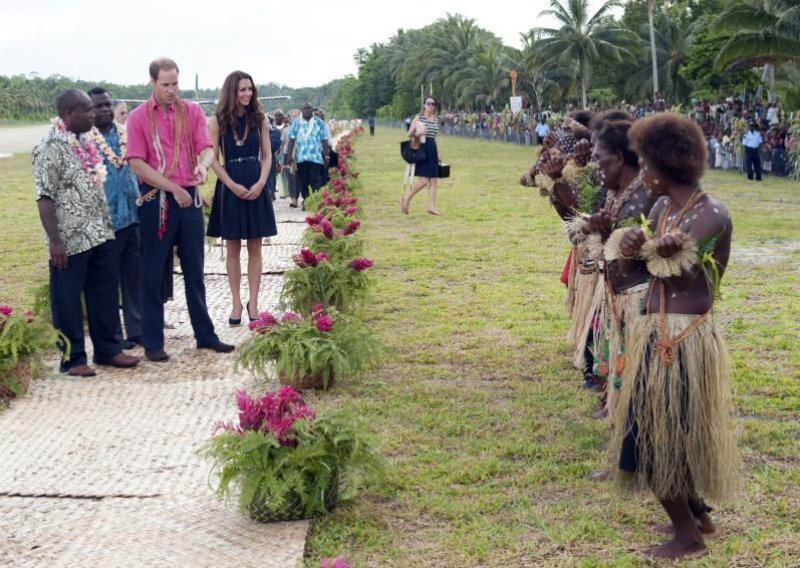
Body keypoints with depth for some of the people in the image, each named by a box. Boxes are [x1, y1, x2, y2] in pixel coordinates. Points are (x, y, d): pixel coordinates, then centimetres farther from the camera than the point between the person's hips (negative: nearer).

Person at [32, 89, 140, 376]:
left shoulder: (85, 141, 10)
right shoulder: (50, 148, -14)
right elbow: (44, 197, -17)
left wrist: (106, 225, 16)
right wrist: (55, 241, -19)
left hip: (100, 235, 8)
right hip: (70, 241, -8)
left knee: (105, 294, 14)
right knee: (68, 301, 4)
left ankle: (108, 349, 26)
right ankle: (72, 358, 13)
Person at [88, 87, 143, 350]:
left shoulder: (124, 132, 10)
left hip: (133, 214, 5)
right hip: (105, 219, -5)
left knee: (135, 275, 11)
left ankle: (137, 328, 21)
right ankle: (111, 334, 13)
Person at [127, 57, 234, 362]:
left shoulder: (192, 111, 6)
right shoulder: (138, 117, -3)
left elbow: (206, 147, -1)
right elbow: (137, 164, -9)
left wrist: (203, 165, -25)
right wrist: (174, 188, -15)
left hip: (190, 198, 3)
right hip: (156, 200, -3)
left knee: (195, 271, 12)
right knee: (153, 273, 3)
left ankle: (205, 334, 20)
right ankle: (153, 342, 10)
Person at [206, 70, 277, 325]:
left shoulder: (259, 119, 4)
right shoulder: (218, 121, -2)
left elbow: (267, 156, 5)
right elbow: (214, 159, -2)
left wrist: (261, 183, -10)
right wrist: (233, 186, -12)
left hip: (256, 186, 1)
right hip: (229, 187, -1)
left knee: (255, 248, 3)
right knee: (233, 248, 5)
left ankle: (253, 303, 9)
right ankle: (236, 303, 11)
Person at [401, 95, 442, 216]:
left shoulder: (436, 119, 15)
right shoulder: (419, 117, -2)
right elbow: (409, 134, -3)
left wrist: (438, 155, 22)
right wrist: (418, 134, -25)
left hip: (432, 150, 7)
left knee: (433, 180, 1)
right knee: (424, 180, -12)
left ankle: (431, 206, 3)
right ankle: (406, 198, 7)